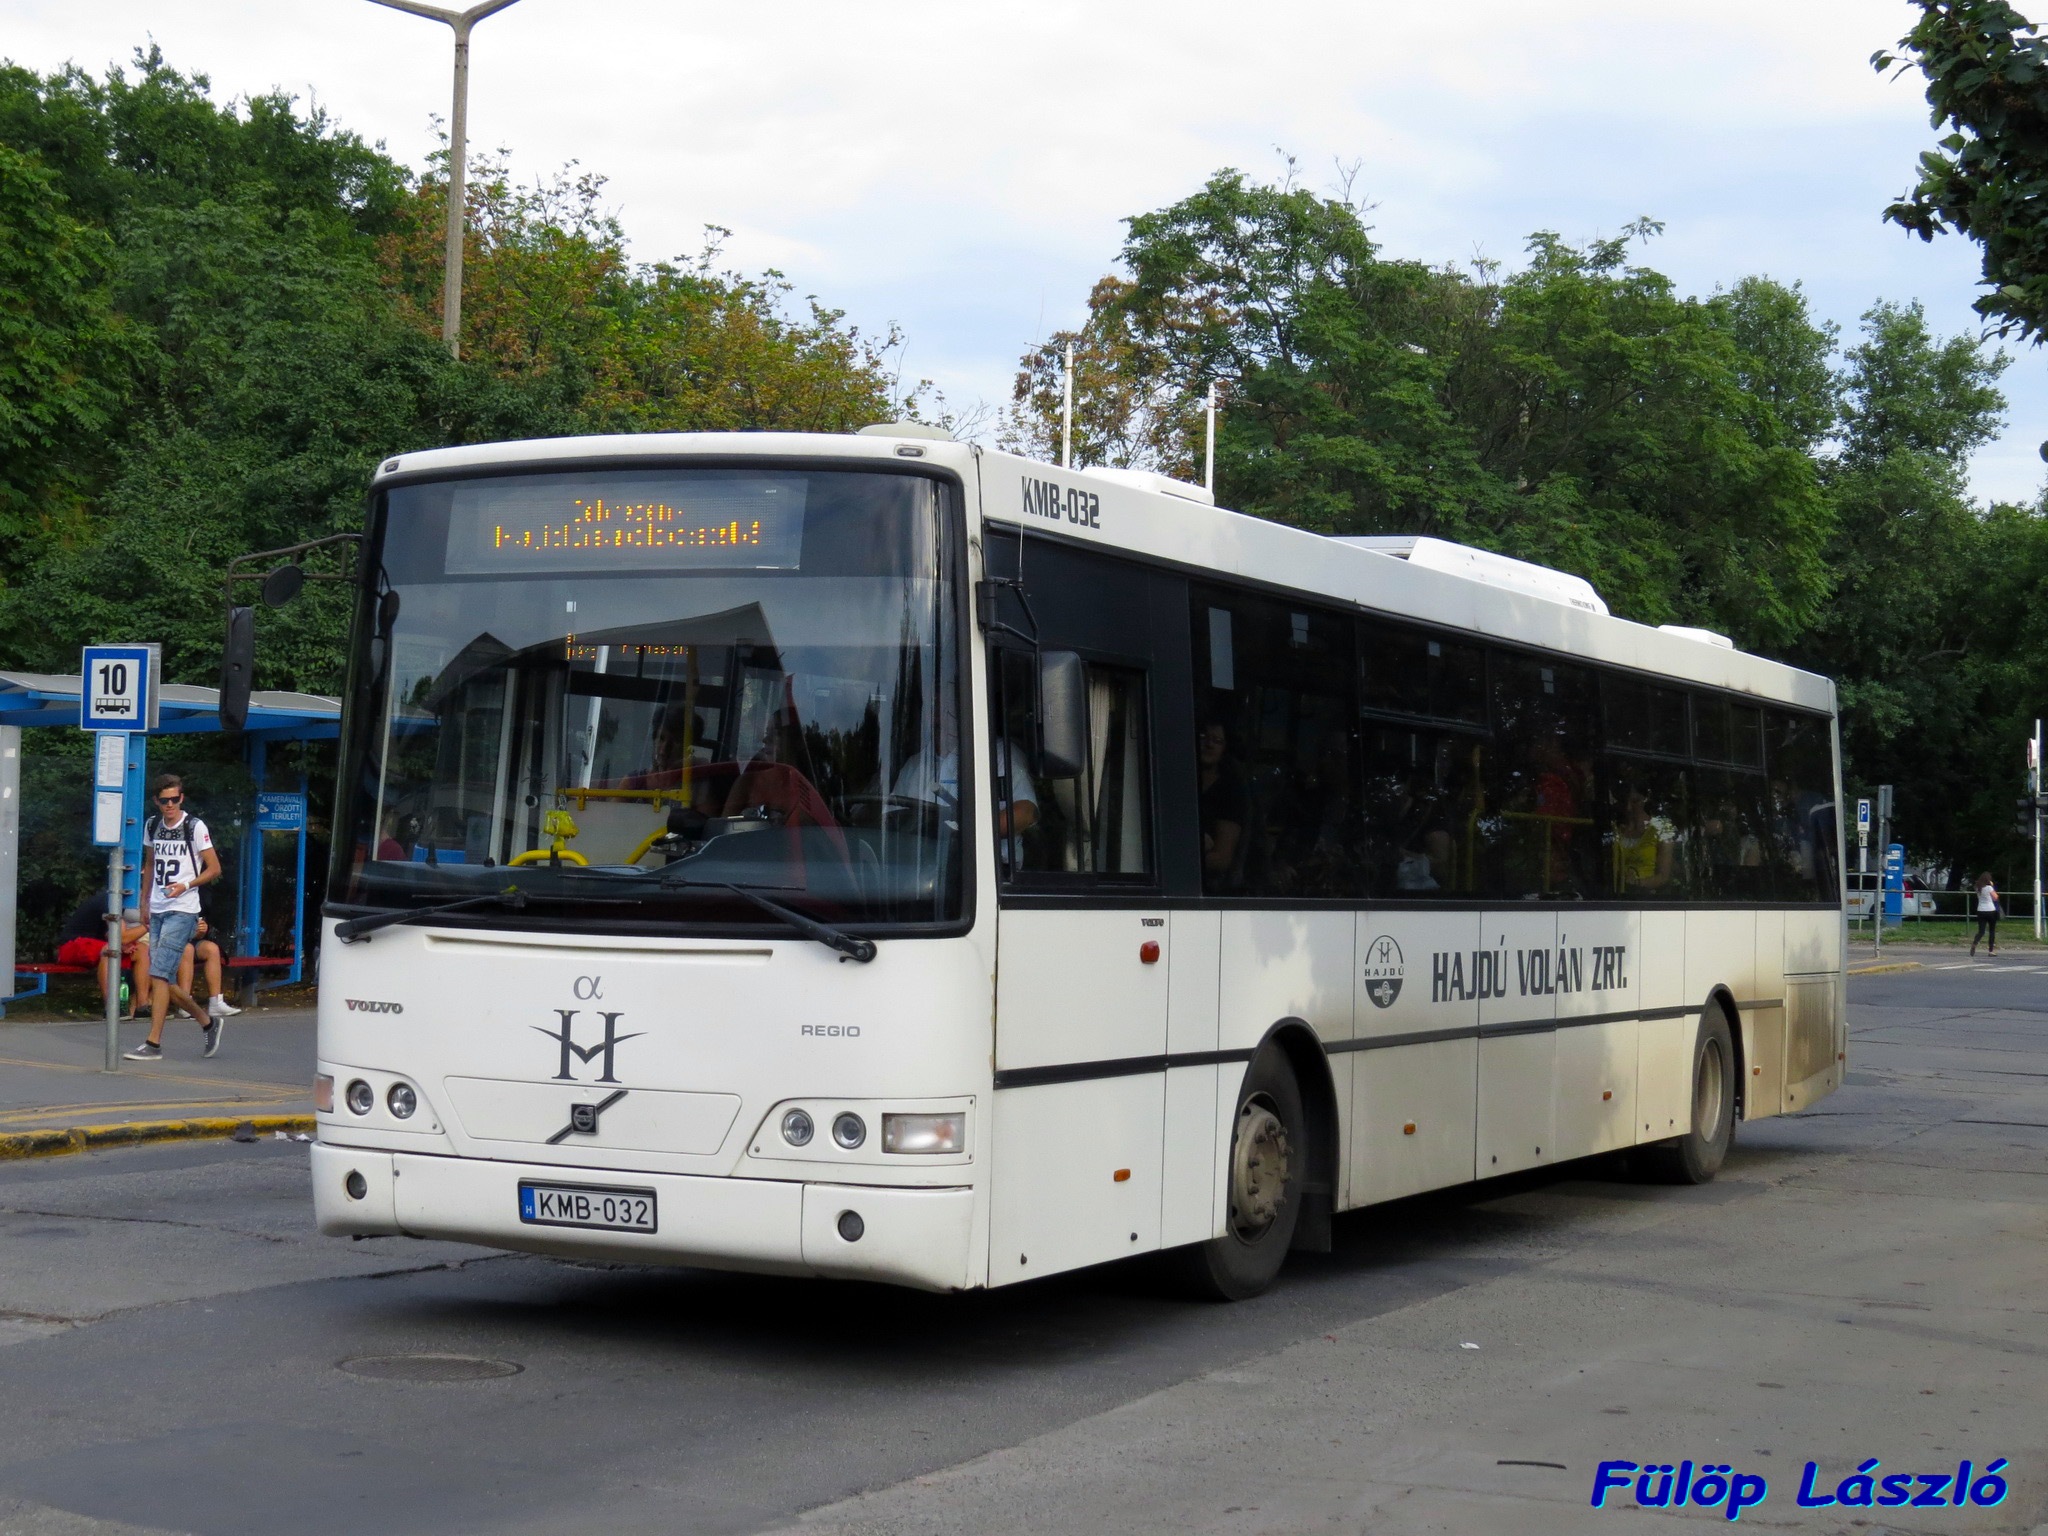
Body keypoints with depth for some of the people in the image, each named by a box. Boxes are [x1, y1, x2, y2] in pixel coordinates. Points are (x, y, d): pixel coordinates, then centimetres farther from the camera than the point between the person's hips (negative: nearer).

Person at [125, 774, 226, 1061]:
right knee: (165, 981, 7)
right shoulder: (152, 825, 11)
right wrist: (144, 902, 21)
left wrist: (186, 885, -18)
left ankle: (154, 1043, -12)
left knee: (159, 974, -14)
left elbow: (214, 869, -4)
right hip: (157, 911, 6)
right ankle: (208, 1022, 26)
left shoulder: (195, 827, -5)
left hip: (182, 911, -6)